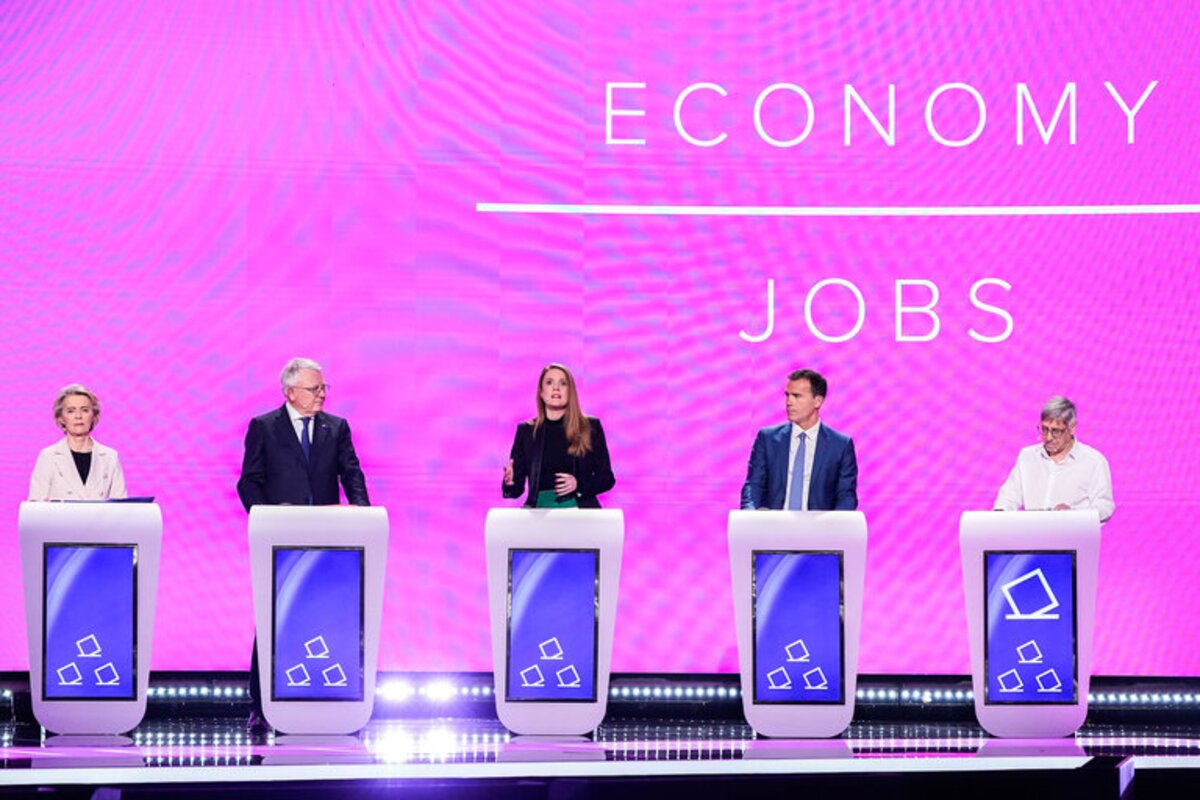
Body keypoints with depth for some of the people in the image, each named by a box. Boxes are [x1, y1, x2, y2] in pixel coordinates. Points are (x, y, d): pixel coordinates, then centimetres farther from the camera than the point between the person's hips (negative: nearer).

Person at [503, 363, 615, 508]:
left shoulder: (590, 427, 10)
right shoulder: (526, 431, 13)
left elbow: (607, 478, 11)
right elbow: (517, 489, 11)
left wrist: (579, 485, -8)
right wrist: (510, 482, -13)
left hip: (579, 508, 0)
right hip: (540, 509, 0)